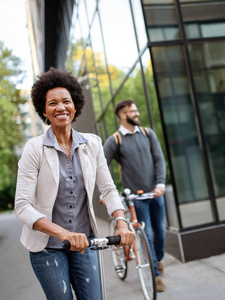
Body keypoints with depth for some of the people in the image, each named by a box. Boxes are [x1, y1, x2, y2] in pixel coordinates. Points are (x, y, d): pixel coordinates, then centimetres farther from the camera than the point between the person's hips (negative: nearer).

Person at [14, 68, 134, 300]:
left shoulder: (92, 143, -1)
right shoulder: (34, 148, -12)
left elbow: (108, 189, 2)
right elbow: (22, 206, -17)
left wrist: (121, 221, -16)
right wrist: (62, 232, -30)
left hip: (84, 241, 3)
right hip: (47, 246, -2)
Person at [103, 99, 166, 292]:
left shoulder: (148, 134, 5)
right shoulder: (114, 140, -6)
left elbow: (159, 160, 1)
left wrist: (160, 184, -12)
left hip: (155, 193, 4)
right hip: (136, 196, -4)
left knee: (160, 230, 14)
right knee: (147, 235, -1)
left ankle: (159, 259, 41)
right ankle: (156, 274, 15)